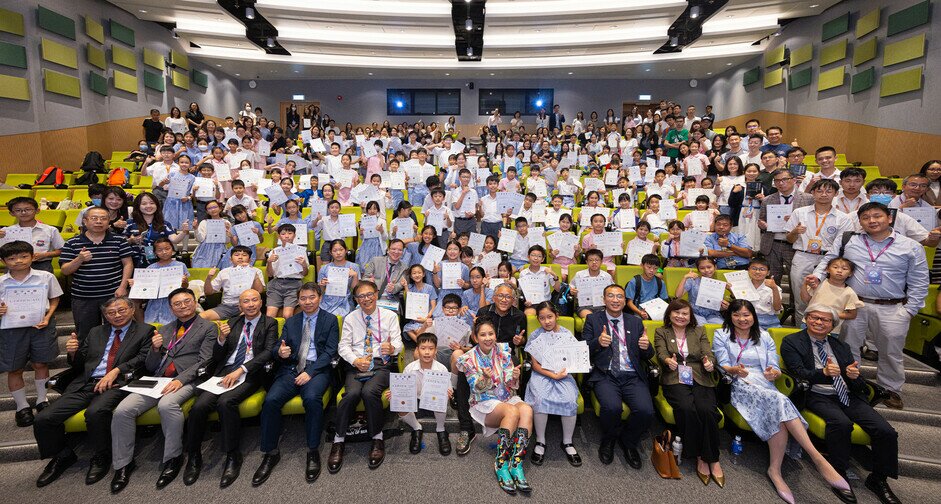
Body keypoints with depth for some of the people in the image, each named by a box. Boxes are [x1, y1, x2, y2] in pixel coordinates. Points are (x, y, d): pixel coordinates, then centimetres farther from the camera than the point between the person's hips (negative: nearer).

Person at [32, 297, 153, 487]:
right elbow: (79, 365, 24)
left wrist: (116, 370, -16)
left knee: (95, 412, -34)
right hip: (85, 384, 6)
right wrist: (73, 353, 2)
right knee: (43, 419, -12)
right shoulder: (95, 332, 25)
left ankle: (100, 457, -9)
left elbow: (143, 358, -4)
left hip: (117, 384, -5)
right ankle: (63, 456, 14)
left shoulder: (145, 331, 10)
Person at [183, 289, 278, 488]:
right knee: (199, 405, -22)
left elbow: (268, 352, -7)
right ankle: (193, 457, -2)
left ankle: (233, 456, -18)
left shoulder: (269, 323, 7)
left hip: (250, 374, -4)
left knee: (225, 402, -32)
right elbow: (218, 357, 17)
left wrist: (240, 370, -16)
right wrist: (221, 338, -4)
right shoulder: (232, 322, 20)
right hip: (224, 371, 4)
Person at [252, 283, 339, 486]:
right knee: (270, 400, -24)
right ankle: (270, 453, -8)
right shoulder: (290, 321, 20)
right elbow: (279, 347, 13)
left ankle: (313, 451, -17)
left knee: (312, 398, -34)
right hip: (291, 369, 3)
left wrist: (310, 372, -14)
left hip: (317, 369, -3)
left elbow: (330, 351, -1)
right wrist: (280, 352, -14)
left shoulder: (330, 320, 9)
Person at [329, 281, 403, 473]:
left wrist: (392, 348, -22)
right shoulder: (350, 318, 12)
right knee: (352, 393, -30)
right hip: (356, 365, 1)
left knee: (370, 392, -32)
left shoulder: (390, 316, 10)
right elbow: (344, 346, 5)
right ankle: (338, 440, -13)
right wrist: (356, 361, -14)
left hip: (381, 364, -1)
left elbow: (398, 342, 2)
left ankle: (377, 438, -12)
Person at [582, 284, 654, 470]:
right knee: (612, 408, -31)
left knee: (646, 411, -24)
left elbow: (647, 356, 14)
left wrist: (646, 347, -10)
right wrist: (598, 342, -20)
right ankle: (608, 441, 5)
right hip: (605, 376, -2)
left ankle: (628, 442, 9)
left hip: (632, 377, 2)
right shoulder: (593, 320, 9)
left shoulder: (636, 322, 16)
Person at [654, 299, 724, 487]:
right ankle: (699, 457, -15)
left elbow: (708, 353, 7)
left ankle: (713, 460, -14)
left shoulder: (699, 331, 21)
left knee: (706, 410, -29)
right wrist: (668, 361, -27)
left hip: (700, 380, 2)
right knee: (687, 409, -32)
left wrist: (709, 363, -18)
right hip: (675, 380, -1)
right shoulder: (661, 332, 15)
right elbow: (661, 353, -2)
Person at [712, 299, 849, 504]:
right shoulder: (721, 336, 13)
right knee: (779, 400, -34)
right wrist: (735, 370, -23)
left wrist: (773, 373, -12)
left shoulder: (764, 337, 23)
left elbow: (775, 367, 14)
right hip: (740, 386, -4)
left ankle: (775, 470, -31)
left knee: (779, 417, -33)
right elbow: (723, 365, 1)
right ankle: (818, 458, -36)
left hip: (766, 387, 4)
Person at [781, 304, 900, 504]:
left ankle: (878, 479, 7)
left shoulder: (841, 346, 19)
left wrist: (853, 375, -10)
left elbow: (858, 385, 15)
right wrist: (823, 373, -28)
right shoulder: (791, 342, 4)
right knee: (841, 423, -34)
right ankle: (839, 476, -14)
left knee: (886, 431, -16)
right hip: (818, 396, -5)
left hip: (848, 396, 5)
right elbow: (799, 373, -9)